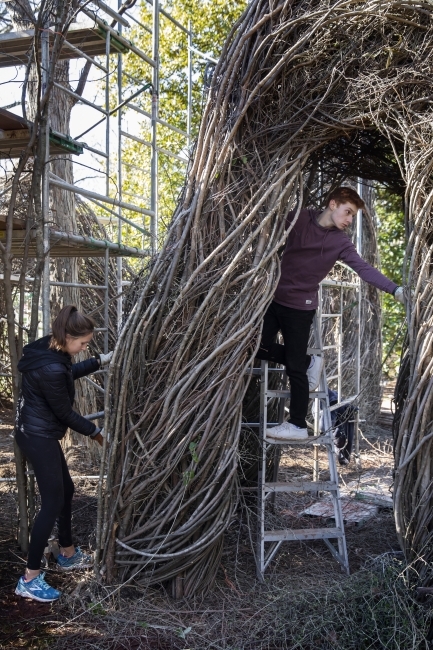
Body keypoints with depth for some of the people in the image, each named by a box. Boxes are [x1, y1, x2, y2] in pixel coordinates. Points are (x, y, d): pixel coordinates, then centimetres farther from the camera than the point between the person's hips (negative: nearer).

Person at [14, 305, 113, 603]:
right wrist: (96, 431, -5)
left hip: (39, 433, 10)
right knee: (52, 502, -4)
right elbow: (65, 413, -19)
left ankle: (68, 555, 36)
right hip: (39, 437, -10)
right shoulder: (51, 369, -29)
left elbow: (70, 372, 21)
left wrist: (101, 361, 16)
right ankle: (29, 579, 4)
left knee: (66, 490, 20)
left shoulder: (50, 349, 0)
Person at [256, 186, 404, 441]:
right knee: (260, 347, 7)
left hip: (300, 307, -4)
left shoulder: (341, 242, -9)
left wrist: (395, 289, -33)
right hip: (275, 297, 4)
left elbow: (364, 268, -20)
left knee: (295, 368, -2)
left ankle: (298, 425, 9)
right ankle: (309, 362, 26)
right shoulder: (299, 217, -2)